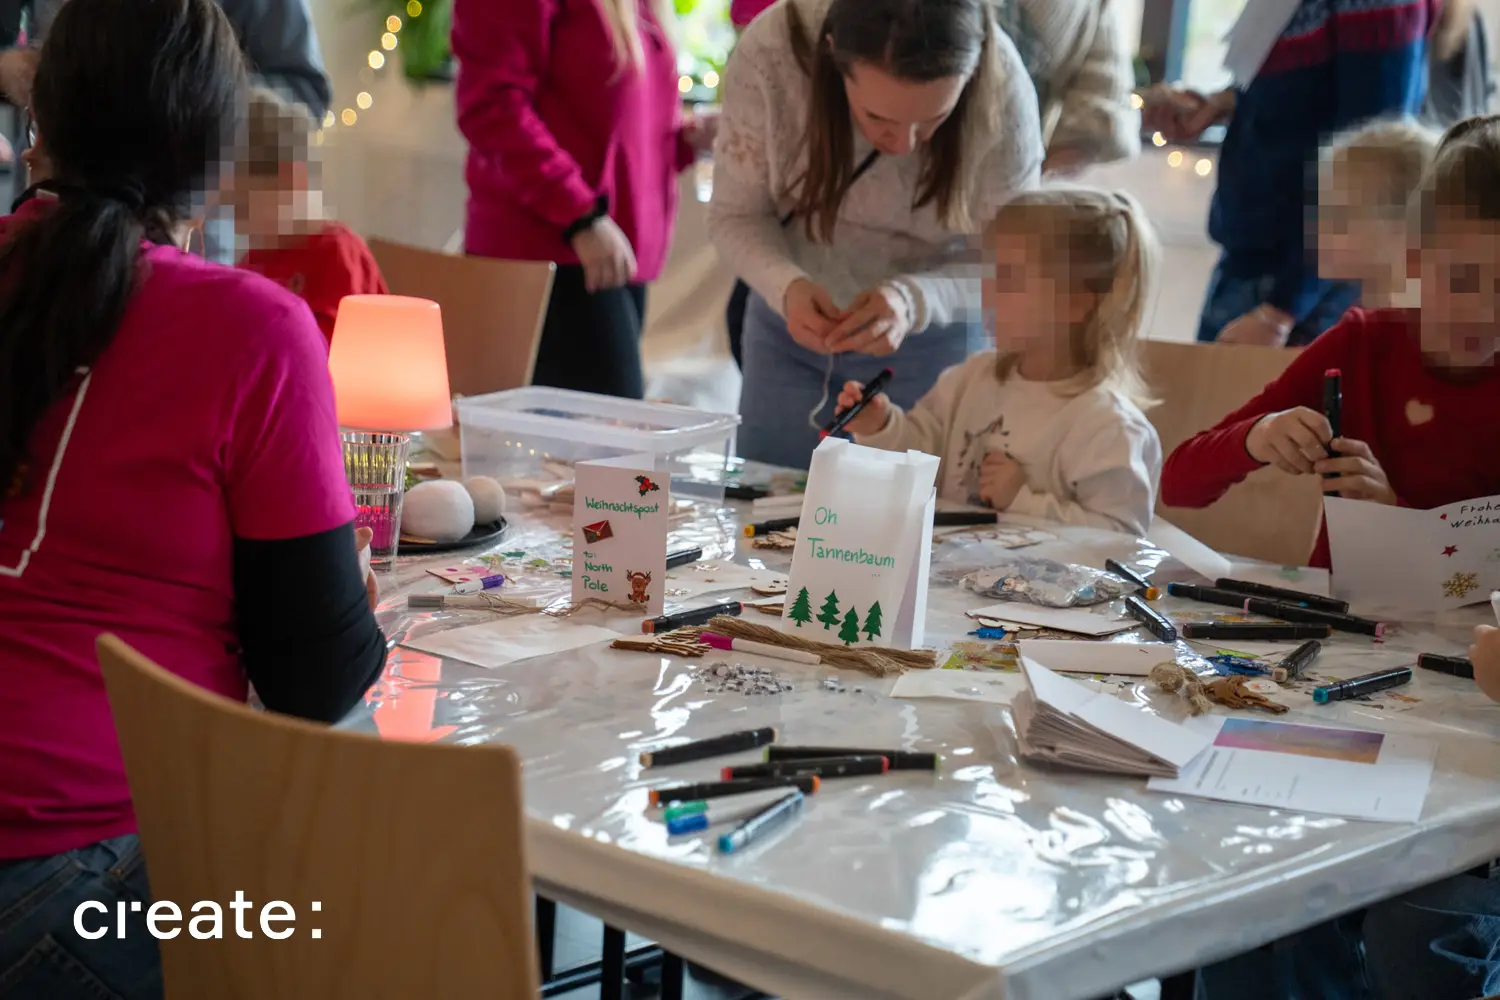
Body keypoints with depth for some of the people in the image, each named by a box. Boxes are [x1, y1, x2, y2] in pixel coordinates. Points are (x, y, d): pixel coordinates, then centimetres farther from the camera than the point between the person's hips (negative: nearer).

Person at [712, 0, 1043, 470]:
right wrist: (787, 287, -35)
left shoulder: (1000, 86, -29)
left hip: (934, 342, -1)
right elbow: (736, 214, -15)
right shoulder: (772, 50, -28)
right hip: (792, 325, 1)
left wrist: (915, 300, -37)